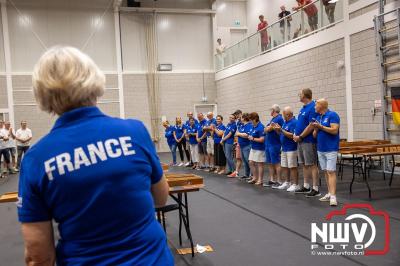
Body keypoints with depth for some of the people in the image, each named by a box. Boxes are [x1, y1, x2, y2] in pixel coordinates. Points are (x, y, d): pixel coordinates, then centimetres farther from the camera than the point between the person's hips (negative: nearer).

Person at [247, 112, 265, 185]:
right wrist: (249, 137, 2)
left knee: (260, 164, 2)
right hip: (253, 148, 9)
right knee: (251, 163, 12)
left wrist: (253, 138, -14)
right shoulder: (253, 127, 8)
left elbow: (262, 139, -24)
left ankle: (260, 180, 12)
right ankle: (255, 178, 25)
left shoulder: (260, 127, -19)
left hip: (259, 149, -9)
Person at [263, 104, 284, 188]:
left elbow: (270, 129, -16)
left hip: (275, 144, -10)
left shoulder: (279, 118, -12)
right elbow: (266, 129, 15)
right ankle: (272, 180, 19)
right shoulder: (273, 119, 18)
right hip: (268, 144, 10)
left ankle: (279, 181, -1)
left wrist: (268, 128, 2)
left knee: (276, 163, -5)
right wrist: (270, 127, -4)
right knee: (270, 163, 12)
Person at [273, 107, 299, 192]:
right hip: (284, 148, 9)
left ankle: (295, 184, 4)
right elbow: (282, 134, 19)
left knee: (292, 167, -4)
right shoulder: (285, 122, 14)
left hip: (291, 149, -9)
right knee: (284, 166, 14)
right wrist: (277, 129, 0)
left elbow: (292, 135, -23)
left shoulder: (294, 122, -15)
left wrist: (281, 130, -23)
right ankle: (287, 182, 24)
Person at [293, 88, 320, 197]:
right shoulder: (303, 108, 14)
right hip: (300, 141, 9)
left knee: (312, 165, -4)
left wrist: (300, 137, -15)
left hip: (308, 141, -9)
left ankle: (315, 189, 2)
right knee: (304, 164, 14)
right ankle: (306, 186, 23)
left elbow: (311, 126, -20)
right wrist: (295, 134, 5)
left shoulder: (313, 108, -15)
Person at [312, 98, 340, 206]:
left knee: (331, 172, -11)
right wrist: (316, 129, -6)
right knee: (325, 172, 10)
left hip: (331, 149, -8)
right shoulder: (317, 117, 14)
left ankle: (333, 196, -14)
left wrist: (321, 127, -17)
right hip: (320, 149, 8)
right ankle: (329, 193, 16)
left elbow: (334, 130, -19)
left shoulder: (332, 115, -8)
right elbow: (314, 135, 14)